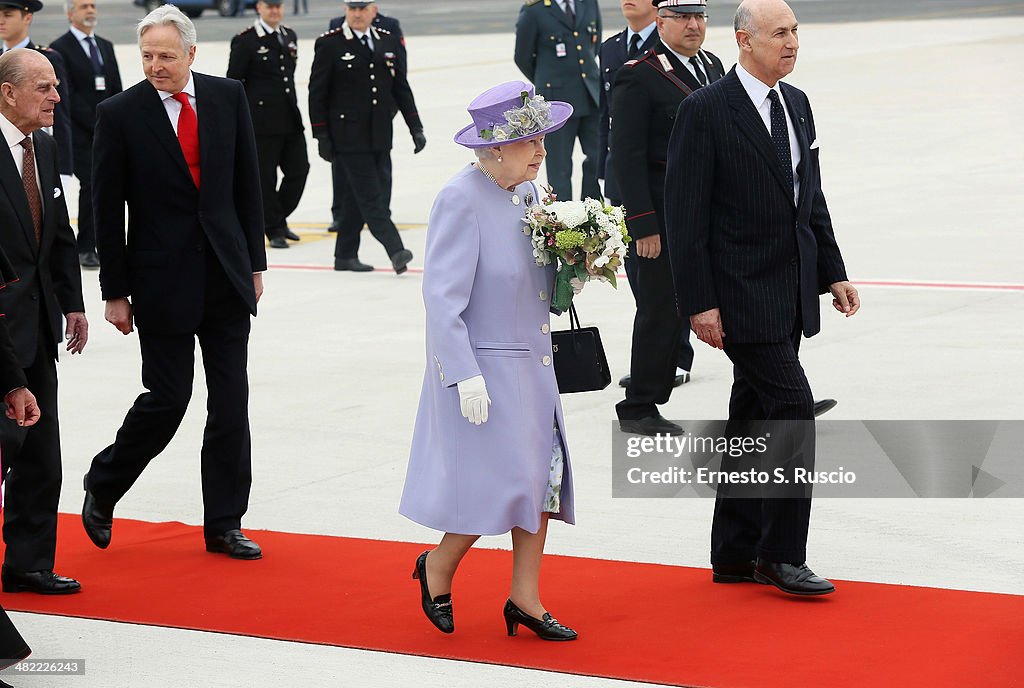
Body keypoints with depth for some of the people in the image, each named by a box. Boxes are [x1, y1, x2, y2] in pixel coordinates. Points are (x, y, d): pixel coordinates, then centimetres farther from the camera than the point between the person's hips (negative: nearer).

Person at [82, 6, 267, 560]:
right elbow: (106, 209, -5)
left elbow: (247, 183, 9)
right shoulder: (120, 114, -7)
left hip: (226, 275, 4)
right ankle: (102, 489, 24)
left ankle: (224, 525, 14)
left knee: (231, 400, 5)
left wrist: (254, 263, 7)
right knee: (167, 398, -1)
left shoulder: (227, 97, 2)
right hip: (162, 280, -4)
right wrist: (115, 292, -6)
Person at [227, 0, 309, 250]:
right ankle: (275, 230, 9)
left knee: (298, 170, 4)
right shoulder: (245, 41, -6)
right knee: (266, 178, 0)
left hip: (290, 119, 6)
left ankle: (278, 218, 22)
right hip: (262, 123, -6)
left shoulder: (290, 37, 13)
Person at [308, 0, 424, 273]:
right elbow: (317, 93, -3)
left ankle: (345, 255, 16)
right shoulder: (329, 44, -4)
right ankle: (395, 251, -15)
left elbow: (401, 88, 15)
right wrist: (322, 137, -7)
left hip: (380, 137, 5)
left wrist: (416, 128, 9)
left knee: (357, 198, 9)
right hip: (349, 137, -5)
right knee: (370, 197, -10)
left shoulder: (387, 42, 11)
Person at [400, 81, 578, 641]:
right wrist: (466, 377, -23)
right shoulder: (461, 200, -18)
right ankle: (438, 568, 18)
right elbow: (443, 297, -20)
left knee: (543, 473, 7)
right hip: (485, 367, -8)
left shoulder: (527, 192, 7)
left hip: (532, 364, 8)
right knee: (506, 480, -6)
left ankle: (525, 597, 18)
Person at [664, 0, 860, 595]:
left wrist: (833, 273, 12)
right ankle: (781, 554, -1)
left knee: (753, 422, 12)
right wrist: (699, 303, -16)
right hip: (742, 296, -7)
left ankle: (735, 554, 20)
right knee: (792, 408, -11)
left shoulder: (797, 105, 11)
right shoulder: (706, 111, -12)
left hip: (791, 295, 8)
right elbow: (685, 215, -13)